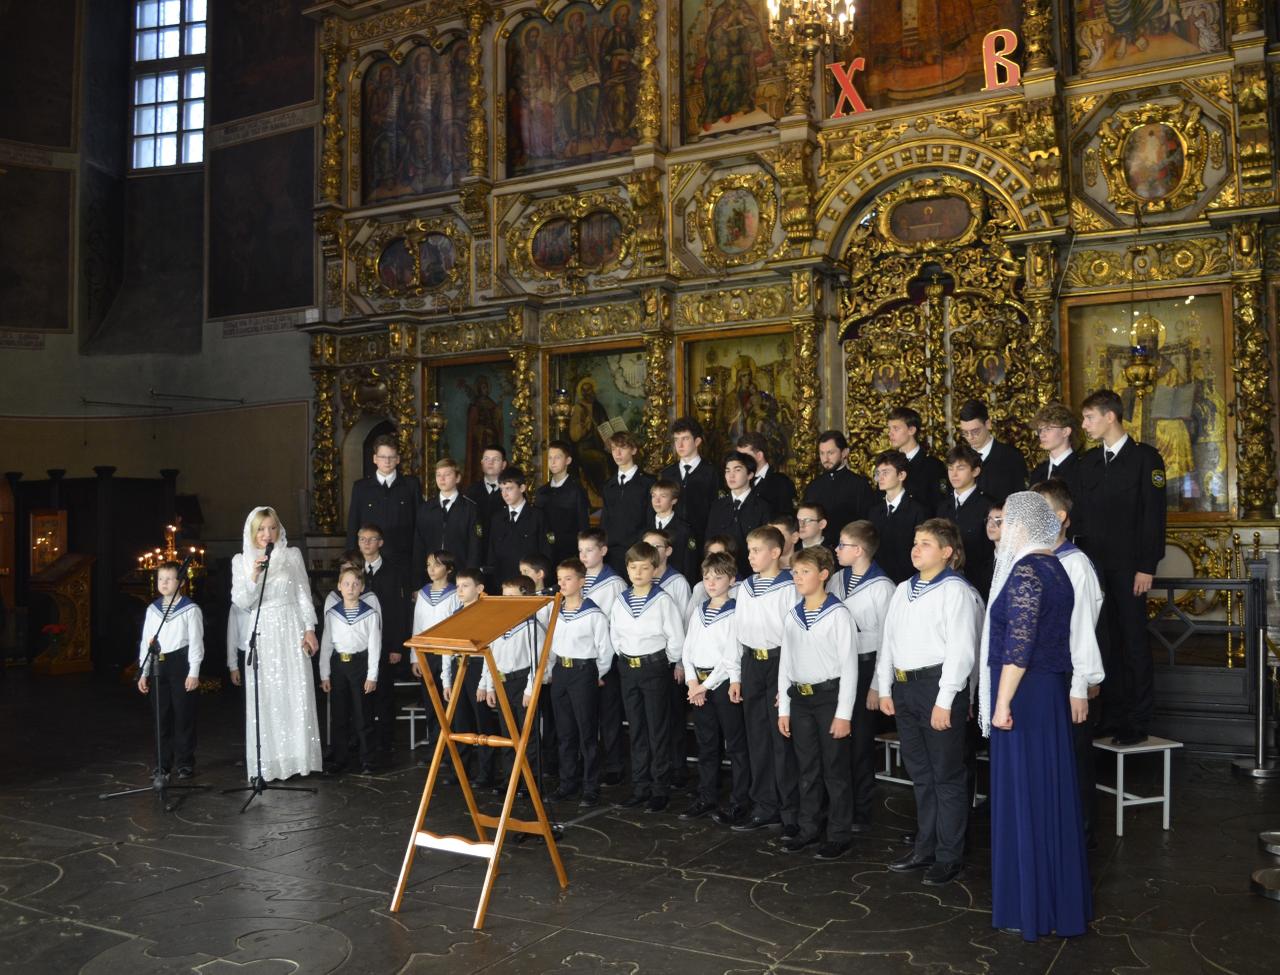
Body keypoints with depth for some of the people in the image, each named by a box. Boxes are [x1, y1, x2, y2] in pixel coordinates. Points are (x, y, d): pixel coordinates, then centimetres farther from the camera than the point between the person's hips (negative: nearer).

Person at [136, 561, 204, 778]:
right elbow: (145, 641, 13)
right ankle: (163, 763, 18)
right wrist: (143, 672, 10)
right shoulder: (152, 610, 11)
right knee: (161, 715, 9)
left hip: (180, 663, -5)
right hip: (158, 665, 5)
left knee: (183, 714, -1)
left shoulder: (190, 609, -4)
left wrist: (194, 672, -11)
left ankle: (185, 763, 8)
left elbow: (196, 642, -6)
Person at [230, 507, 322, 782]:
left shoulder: (292, 555, 3)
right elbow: (241, 602, -1)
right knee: (265, 698, 0)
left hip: (291, 632, 0)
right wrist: (254, 576, -16)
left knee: (296, 695, -1)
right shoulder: (241, 561, 4)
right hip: (261, 634, 0)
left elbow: (304, 594, 5)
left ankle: (297, 757, 7)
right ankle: (268, 762, 7)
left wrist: (310, 629, -1)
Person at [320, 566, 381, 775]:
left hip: (360, 663, -3)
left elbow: (374, 645, -4)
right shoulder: (331, 613, 4)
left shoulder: (370, 614, -4)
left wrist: (372, 675, -8)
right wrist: (324, 674, 4)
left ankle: (367, 760, 13)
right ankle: (338, 759, 19)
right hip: (338, 665, 3)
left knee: (363, 715, 2)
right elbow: (326, 644, 7)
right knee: (338, 715, 8)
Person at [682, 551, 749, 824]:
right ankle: (707, 798, 24)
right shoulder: (698, 611, 12)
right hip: (698, 683, 6)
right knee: (706, 744, 14)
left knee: (735, 745, 1)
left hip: (724, 682, -6)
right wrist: (692, 681, -3)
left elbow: (732, 656, -13)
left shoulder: (735, 613, -9)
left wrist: (707, 685, -12)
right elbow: (688, 648, 11)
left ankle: (740, 803, 7)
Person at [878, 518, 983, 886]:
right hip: (904, 687, 8)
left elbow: (961, 650, -15)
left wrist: (945, 700, -18)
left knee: (947, 776, 3)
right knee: (920, 774, 16)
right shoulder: (903, 590, 15)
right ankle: (925, 848, 28)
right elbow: (889, 641, 17)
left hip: (938, 685, -7)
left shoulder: (956, 591, -9)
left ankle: (949, 856, 13)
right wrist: (884, 688, 12)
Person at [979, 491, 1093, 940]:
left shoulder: (1025, 571, -17)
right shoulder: (1054, 567, 12)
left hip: (1025, 694, -9)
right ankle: (1063, 899, 27)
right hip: (1052, 690, 9)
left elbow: (1018, 645, -22)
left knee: (1023, 792, 0)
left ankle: (1032, 906, 10)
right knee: (1051, 790, 15)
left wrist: (1002, 702, -19)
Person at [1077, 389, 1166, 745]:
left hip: (1128, 568, -5)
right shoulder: (1088, 461, 13)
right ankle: (1112, 717, 16)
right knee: (1106, 643, 7)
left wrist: (1147, 567, -13)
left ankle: (1137, 722, 10)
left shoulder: (1145, 458, -3)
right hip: (1095, 566, 5)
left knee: (1134, 643, 1)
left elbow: (1154, 515, -8)